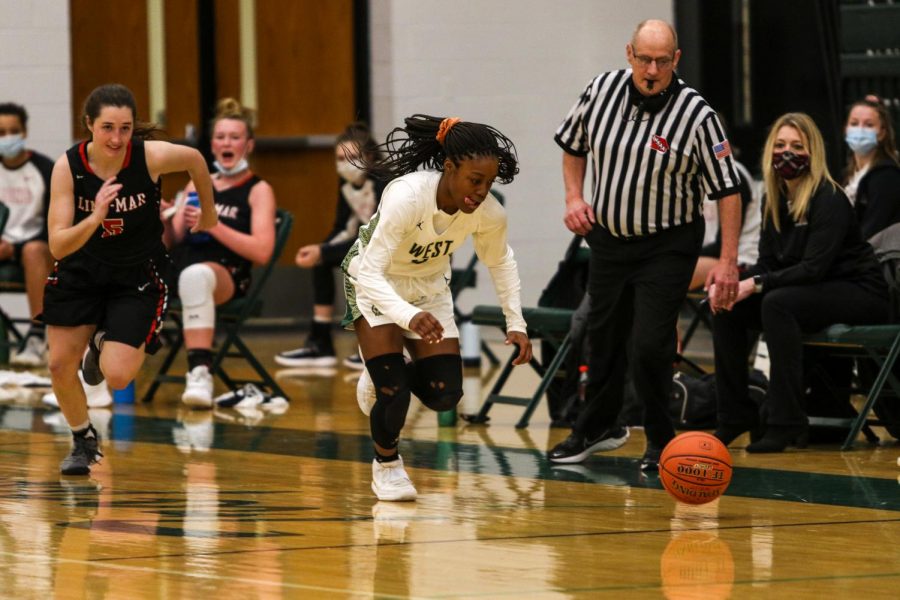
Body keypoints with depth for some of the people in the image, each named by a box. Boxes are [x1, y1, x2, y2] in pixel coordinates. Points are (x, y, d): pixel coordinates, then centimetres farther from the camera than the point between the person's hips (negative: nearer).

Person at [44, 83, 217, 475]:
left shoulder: (151, 156, -26)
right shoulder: (68, 167, -23)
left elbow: (195, 160, -2)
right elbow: (58, 245, -26)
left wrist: (208, 214, 13)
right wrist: (93, 220, -45)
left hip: (138, 276, -2)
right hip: (81, 270, 2)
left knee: (117, 376, -15)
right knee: (60, 365, 1)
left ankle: (105, 342, 23)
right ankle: (84, 442, 30)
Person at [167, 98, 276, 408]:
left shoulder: (258, 190, 8)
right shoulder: (198, 184, 24)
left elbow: (261, 251, -7)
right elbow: (174, 241, 19)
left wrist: (213, 225, -15)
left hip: (228, 274, -6)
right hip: (179, 266, 6)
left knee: (195, 274, -43)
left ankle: (199, 372, -49)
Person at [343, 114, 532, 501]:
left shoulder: (488, 213, -22)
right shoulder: (407, 197, -38)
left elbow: (500, 262, 1)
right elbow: (370, 272, -40)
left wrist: (515, 324, -8)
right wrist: (409, 316, -56)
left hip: (430, 286, 5)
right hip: (374, 284, -5)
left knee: (444, 396, -4)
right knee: (394, 390, -15)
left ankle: (388, 376, 29)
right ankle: (386, 466, 15)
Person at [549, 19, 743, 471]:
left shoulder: (696, 116, -19)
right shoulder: (602, 90, -7)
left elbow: (727, 189, -14)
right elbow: (573, 146, 13)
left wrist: (728, 260, -18)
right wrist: (574, 197, -1)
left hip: (666, 247, -5)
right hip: (607, 238, 5)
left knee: (649, 345, -13)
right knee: (603, 336, 18)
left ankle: (661, 441, 8)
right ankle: (598, 427, 40)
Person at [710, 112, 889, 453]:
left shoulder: (829, 200, -17)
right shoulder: (774, 198, 5)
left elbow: (814, 268, -24)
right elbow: (767, 262, 5)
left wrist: (757, 284, -30)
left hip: (859, 294, -8)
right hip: (813, 292, 8)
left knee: (778, 303, -33)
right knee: (726, 308, -10)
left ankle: (786, 421, -31)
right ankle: (735, 416, -5)